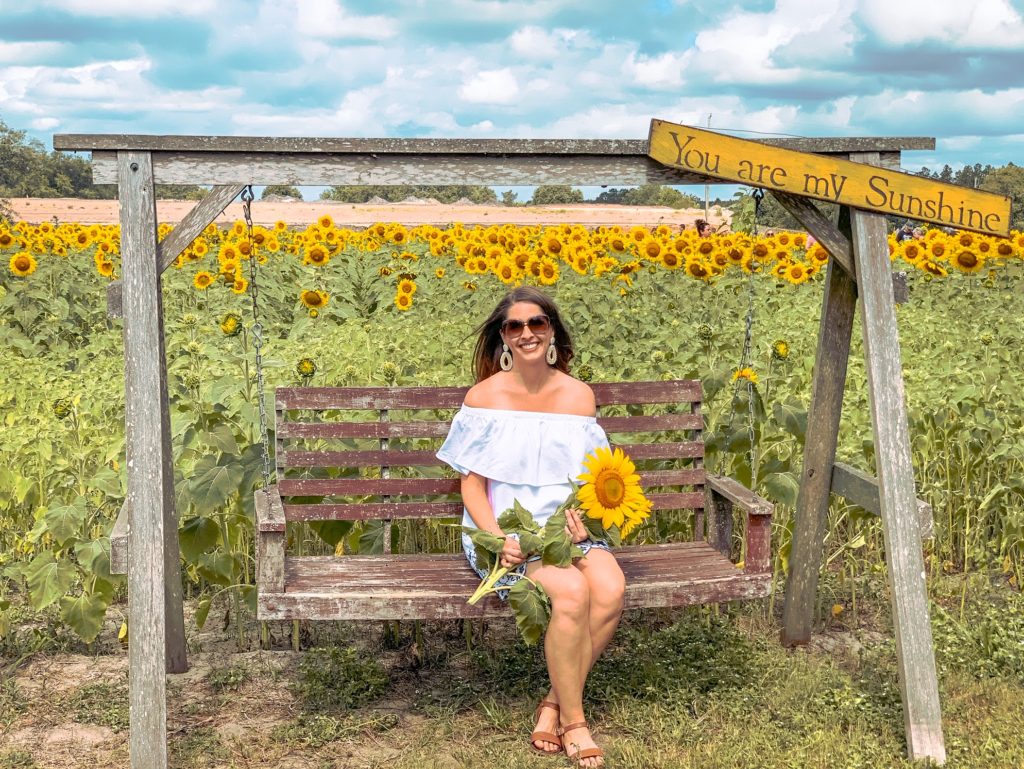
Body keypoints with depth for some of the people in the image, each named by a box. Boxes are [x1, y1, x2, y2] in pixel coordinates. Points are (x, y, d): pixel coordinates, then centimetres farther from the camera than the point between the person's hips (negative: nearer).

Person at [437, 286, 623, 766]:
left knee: (611, 588, -29)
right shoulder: (484, 396, -3)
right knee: (571, 592, -32)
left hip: (565, 527, 4)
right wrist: (497, 537, -20)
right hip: (503, 531, -3)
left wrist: (584, 513, -14)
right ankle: (572, 719, -12)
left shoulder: (578, 395, 5)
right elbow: (472, 484, -3)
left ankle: (554, 703, -10)